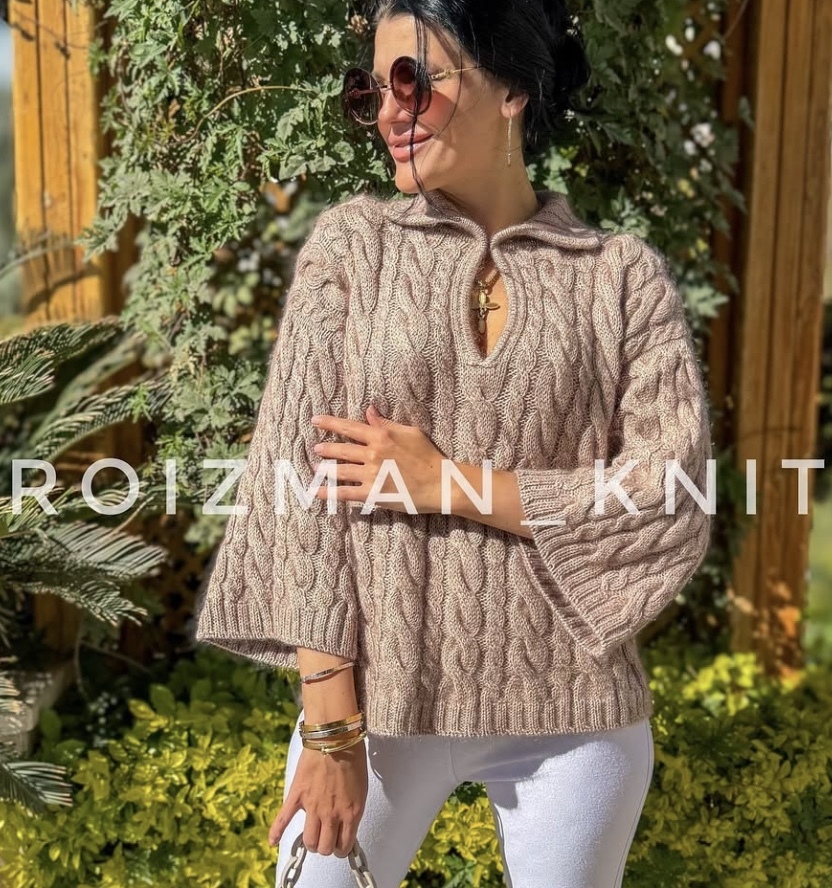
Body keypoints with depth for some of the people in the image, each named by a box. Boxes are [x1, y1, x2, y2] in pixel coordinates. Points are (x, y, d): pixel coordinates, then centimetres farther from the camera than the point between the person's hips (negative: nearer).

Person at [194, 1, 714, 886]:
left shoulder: (621, 273, -2)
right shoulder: (351, 243, -1)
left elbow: (679, 500, -8)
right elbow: (300, 478, -7)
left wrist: (444, 481, -13)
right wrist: (330, 723, -12)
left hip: (573, 715, 0)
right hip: (379, 699, 0)